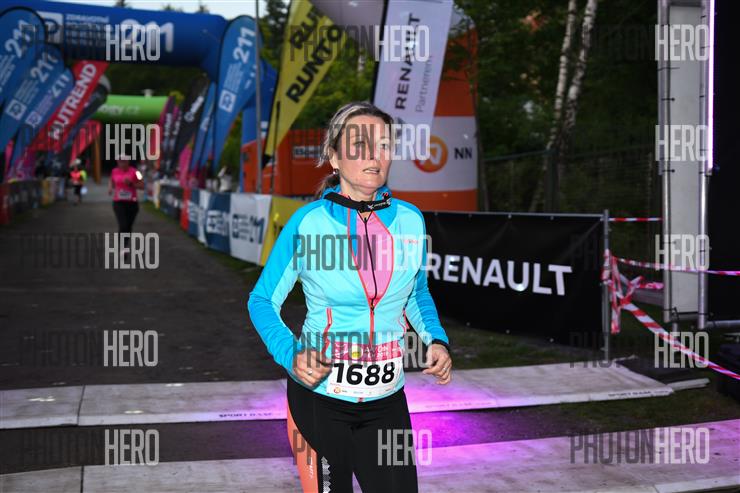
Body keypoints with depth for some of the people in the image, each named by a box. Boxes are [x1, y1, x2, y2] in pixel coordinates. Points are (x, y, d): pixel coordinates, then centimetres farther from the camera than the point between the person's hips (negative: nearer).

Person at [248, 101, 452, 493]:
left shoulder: (410, 220, -3)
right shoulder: (307, 223, -13)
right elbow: (262, 300, -3)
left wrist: (436, 340, -3)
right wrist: (290, 354, -20)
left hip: (387, 401, 3)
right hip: (318, 397, -3)